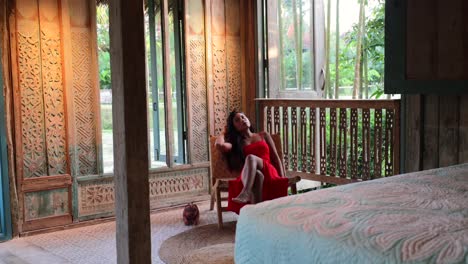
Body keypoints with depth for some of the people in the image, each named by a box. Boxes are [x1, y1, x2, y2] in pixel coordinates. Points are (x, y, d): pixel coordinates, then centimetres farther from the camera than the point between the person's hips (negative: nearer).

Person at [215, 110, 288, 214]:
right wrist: (225, 133, 24)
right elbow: (219, 145, 1)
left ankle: (245, 193, -55)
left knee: (251, 157, -34)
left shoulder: (263, 135, 26)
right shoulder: (236, 142, 22)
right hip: (249, 176, 0)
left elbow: (276, 157, 19)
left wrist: (282, 178, 4)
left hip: (269, 172, 0)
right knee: (257, 175, -40)